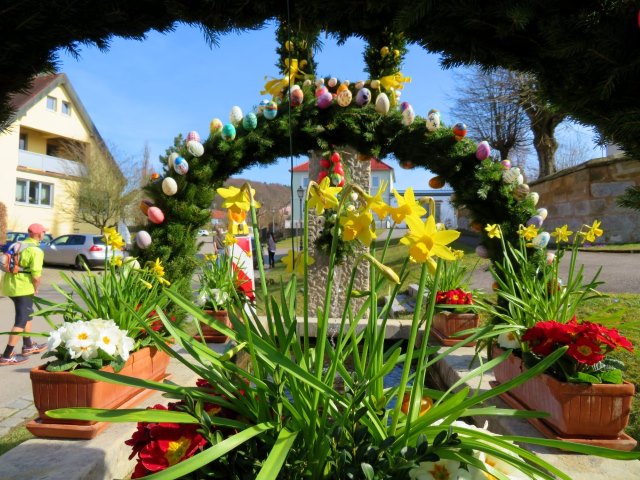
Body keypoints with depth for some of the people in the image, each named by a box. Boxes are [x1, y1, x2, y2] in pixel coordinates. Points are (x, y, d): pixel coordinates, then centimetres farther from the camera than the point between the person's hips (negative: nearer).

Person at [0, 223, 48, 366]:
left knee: (27, 314, 23)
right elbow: (36, 275, -20)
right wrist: (36, 288, -1)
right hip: (22, 287, -9)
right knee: (21, 320, -2)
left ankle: (28, 346, 34)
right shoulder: (36, 250, -12)